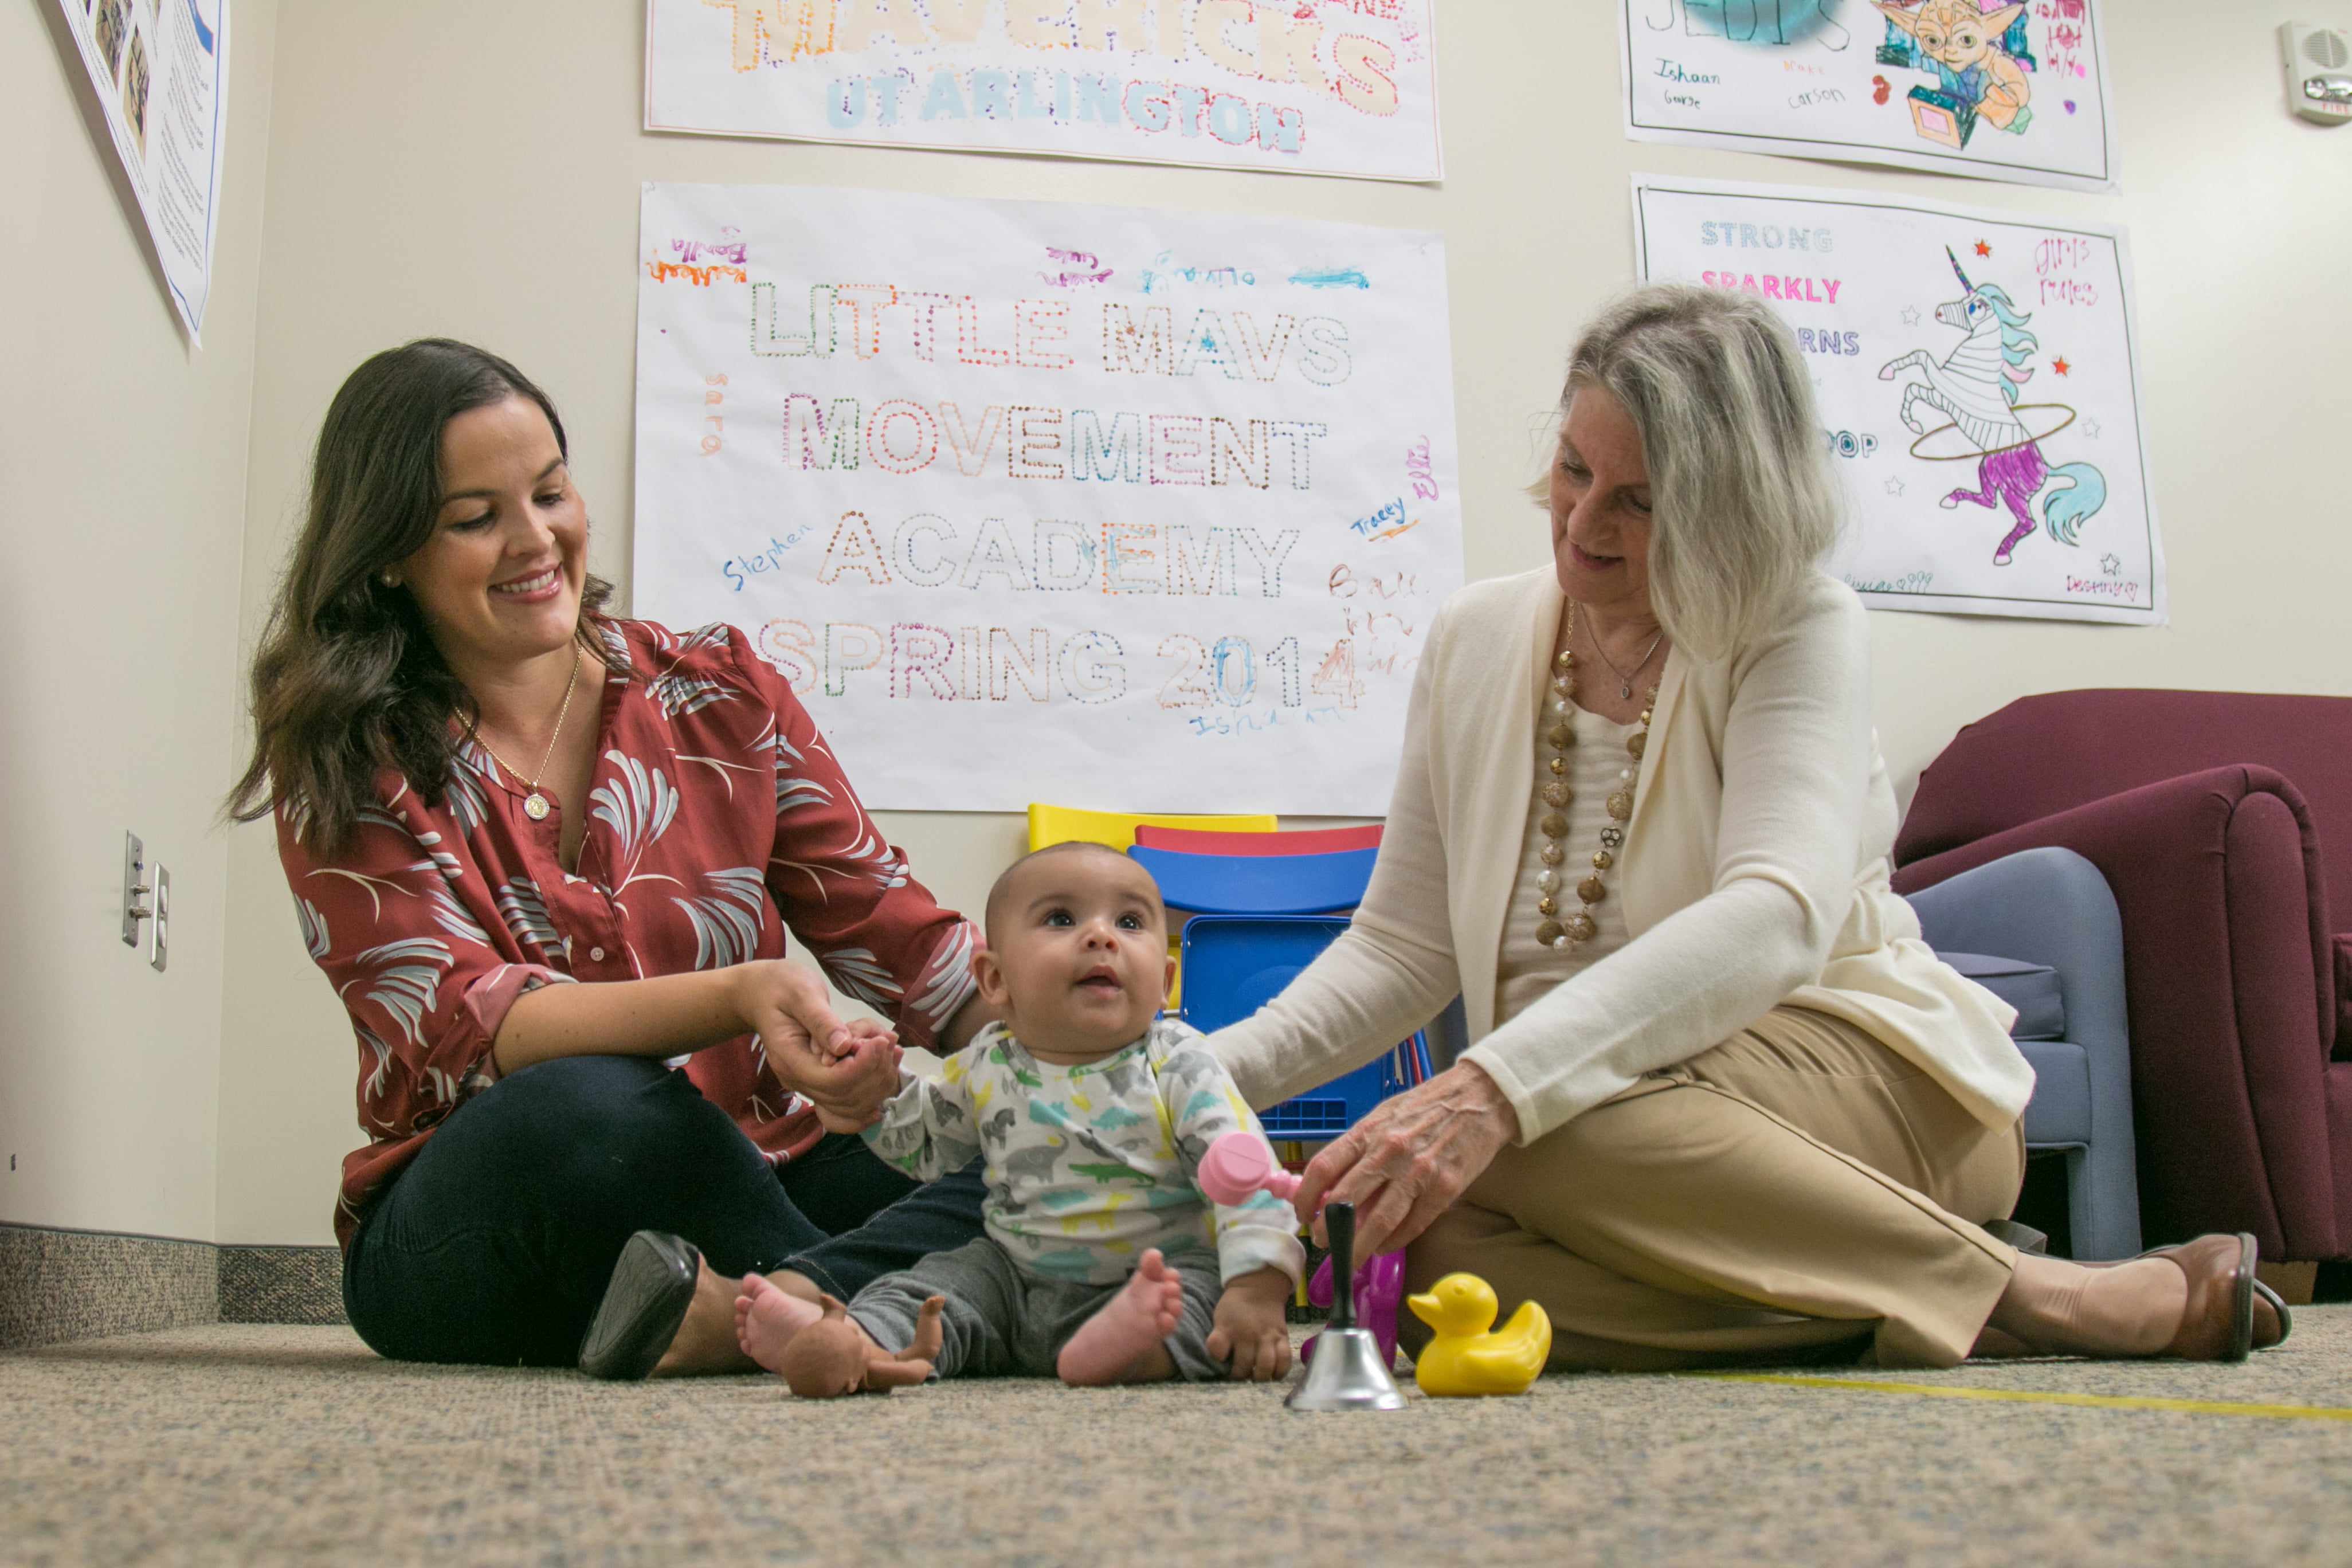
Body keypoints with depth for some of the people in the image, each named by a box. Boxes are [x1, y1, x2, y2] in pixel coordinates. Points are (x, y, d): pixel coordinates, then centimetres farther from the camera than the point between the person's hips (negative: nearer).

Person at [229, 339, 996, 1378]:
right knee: (582, 1109, -37)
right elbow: (470, 1028, -16)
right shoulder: (344, 767, -2)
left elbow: (894, 931, 3)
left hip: (750, 1180, 3)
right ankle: (867, 1305, -20)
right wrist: (740, 996, -34)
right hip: (465, 1236, -2)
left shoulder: (718, 690, 6)